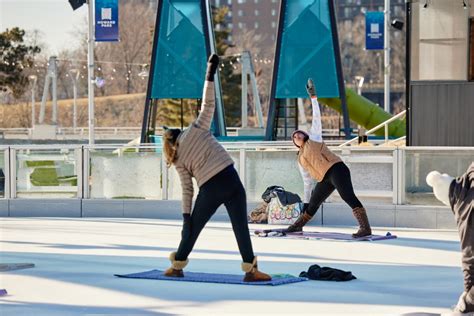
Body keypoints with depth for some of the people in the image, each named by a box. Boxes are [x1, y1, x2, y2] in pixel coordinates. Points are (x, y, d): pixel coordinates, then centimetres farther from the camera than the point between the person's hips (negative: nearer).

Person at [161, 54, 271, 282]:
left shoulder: (178, 161, 10)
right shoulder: (196, 129, 6)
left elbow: (187, 190, 5)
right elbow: (208, 104, 0)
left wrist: (186, 216, 7)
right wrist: (210, 74, 3)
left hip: (209, 189, 1)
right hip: (230, 180, -1)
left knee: (193, 228, 18)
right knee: (241, 227, 1)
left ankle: (177, 267, 28)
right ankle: (251, 270, -2)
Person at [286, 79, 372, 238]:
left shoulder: (314, 139, 16)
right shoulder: (300, 159, 29)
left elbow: (316, 118, 12)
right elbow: (307, 182, 32)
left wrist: (313, 96, 8)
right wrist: (305, 203, 31)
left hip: (336, 169, -7)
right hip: (325, 179, 7)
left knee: (348, 196, -27)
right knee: (312, 205, 18)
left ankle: (365, 228, -38)